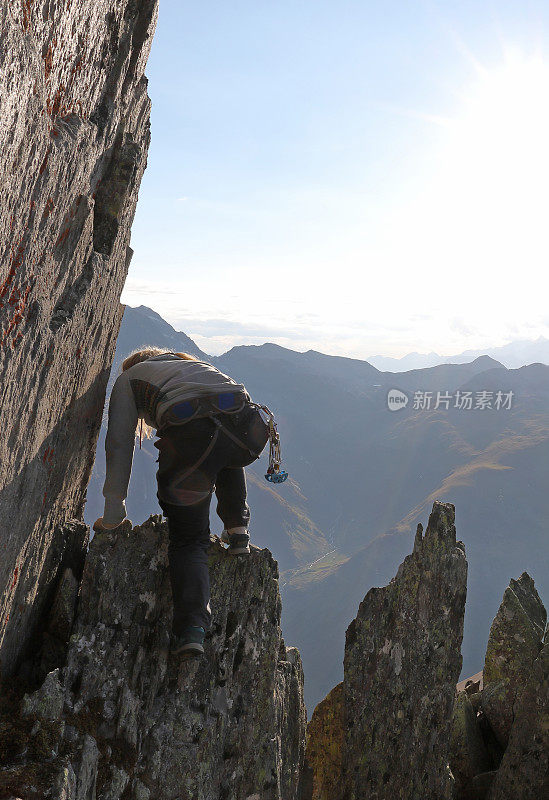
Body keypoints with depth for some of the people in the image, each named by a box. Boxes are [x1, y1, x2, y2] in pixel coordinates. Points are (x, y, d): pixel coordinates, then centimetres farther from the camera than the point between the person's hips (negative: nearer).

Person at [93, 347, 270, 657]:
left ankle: (192, 627, -6)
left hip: (192, 436, -4)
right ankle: (237, 529, 33)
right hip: (248, 433, 4)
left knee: (189, 539, 10)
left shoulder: (128, 378, 31)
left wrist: (113, 514, 28)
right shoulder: (197, 364, 44)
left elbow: (119, 446, 24)